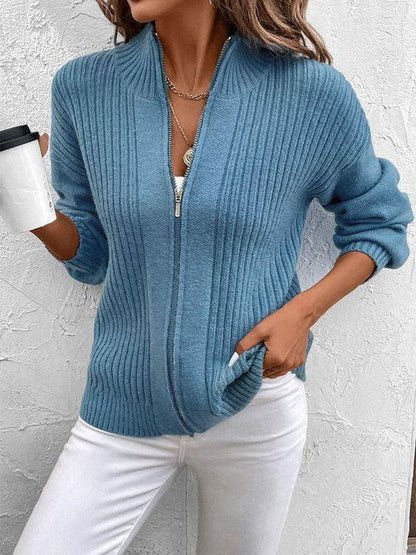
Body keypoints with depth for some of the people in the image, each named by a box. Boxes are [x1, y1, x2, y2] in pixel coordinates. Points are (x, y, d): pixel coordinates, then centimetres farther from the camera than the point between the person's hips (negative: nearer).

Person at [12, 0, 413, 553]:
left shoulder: (313, 93, -12)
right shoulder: (84, 87, -5)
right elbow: (91, 253, 4)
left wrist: (304, 309, -12)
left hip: (254, 406, -1)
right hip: (125, 407, 2)